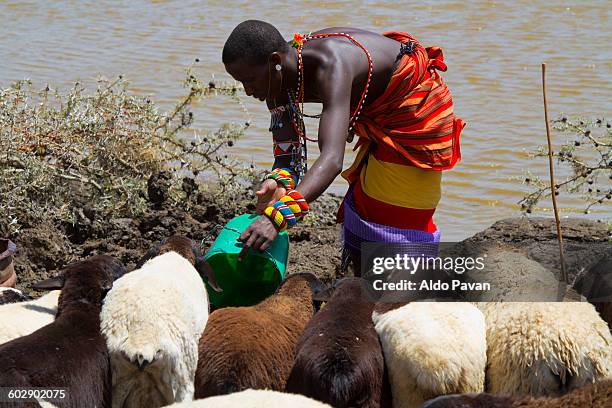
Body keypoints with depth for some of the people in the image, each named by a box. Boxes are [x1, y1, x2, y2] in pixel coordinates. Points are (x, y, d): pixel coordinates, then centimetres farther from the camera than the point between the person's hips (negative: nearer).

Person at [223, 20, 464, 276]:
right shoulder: (279, 79, -16)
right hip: (382, 114, 9)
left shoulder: (330, 67, -42)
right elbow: (285, 152, -15)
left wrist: (278, 215, -65)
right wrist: (279, 180, -40)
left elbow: (333, 158, -53)